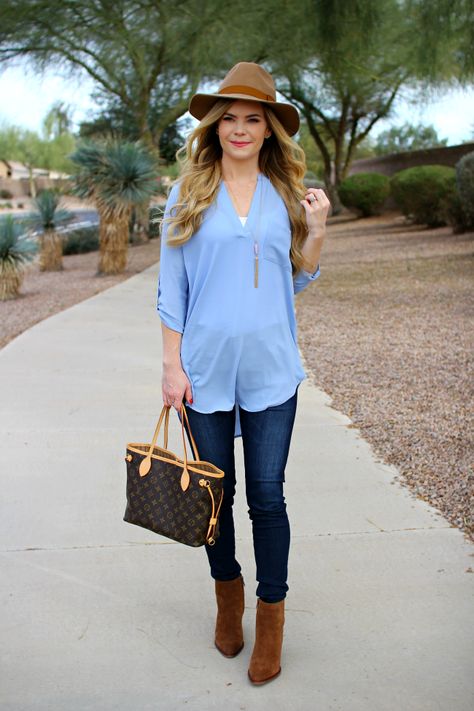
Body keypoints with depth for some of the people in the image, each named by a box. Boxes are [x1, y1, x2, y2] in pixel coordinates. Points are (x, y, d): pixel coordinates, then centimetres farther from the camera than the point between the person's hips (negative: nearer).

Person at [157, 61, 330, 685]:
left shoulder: (286, 195, 6)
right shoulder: (188, 195, 1)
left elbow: (298, 280, 13)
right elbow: (172, 288, 1)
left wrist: (317, 231, -4)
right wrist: (172, 366, -4)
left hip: (270, 371, 1)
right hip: (206, 369, 0)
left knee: (267, 495, 3)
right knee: (215, 491, 11)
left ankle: (272, 615, 20)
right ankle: (227, 591, 34)